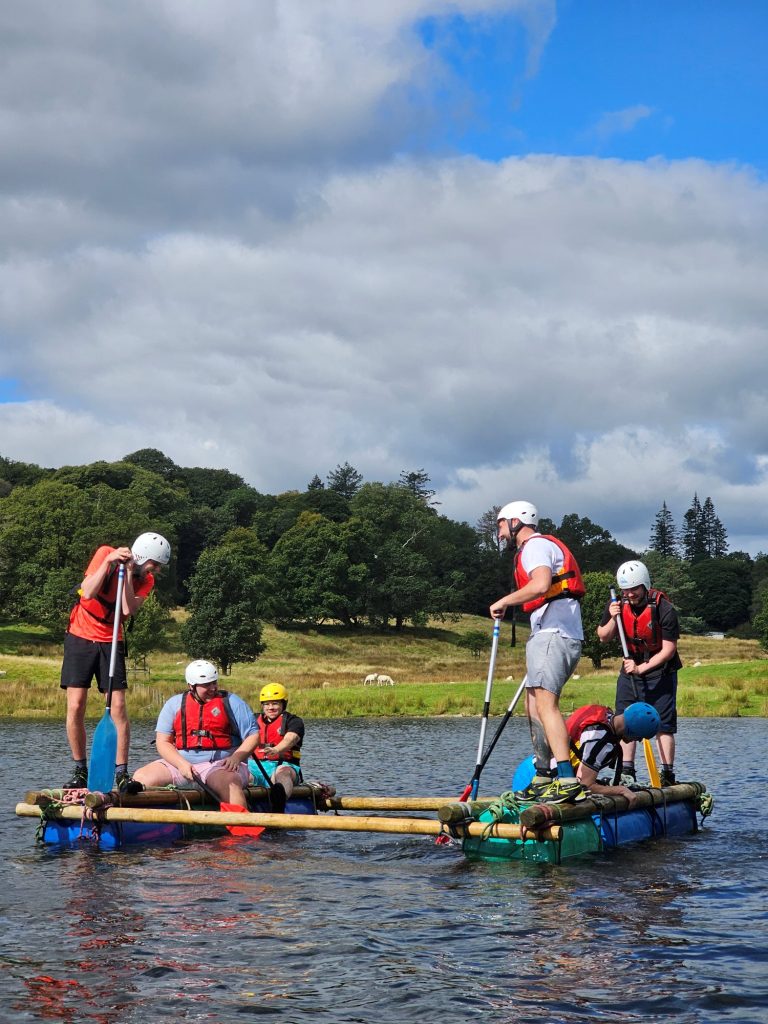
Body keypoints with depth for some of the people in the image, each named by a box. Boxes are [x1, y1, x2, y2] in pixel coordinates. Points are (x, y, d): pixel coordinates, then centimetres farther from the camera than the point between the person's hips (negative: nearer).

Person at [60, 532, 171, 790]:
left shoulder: (145, 580, -3)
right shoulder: (105, 554, -11)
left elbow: (128, 610, -19)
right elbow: (88, 593, -22)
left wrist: (128, 574, -22)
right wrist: (108, 562, -28)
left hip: (110, 642, 3)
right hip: (81, 636, -2)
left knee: (118, 708, -7)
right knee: (76, 707, -6)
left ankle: (121, 773, -2)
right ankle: (80, 771, 5)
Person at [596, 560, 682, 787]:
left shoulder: (664, 609, -20)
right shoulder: (617, 605, -6)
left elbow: (668, 650, -19)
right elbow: (603, 637, 3)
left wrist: (642, 668, -26)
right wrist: (613, 619, -16)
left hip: (660, 671, -5)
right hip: (631, 667, 5)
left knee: (663, 725, -7)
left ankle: (668, 775, -4)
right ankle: (627, 773, 7)